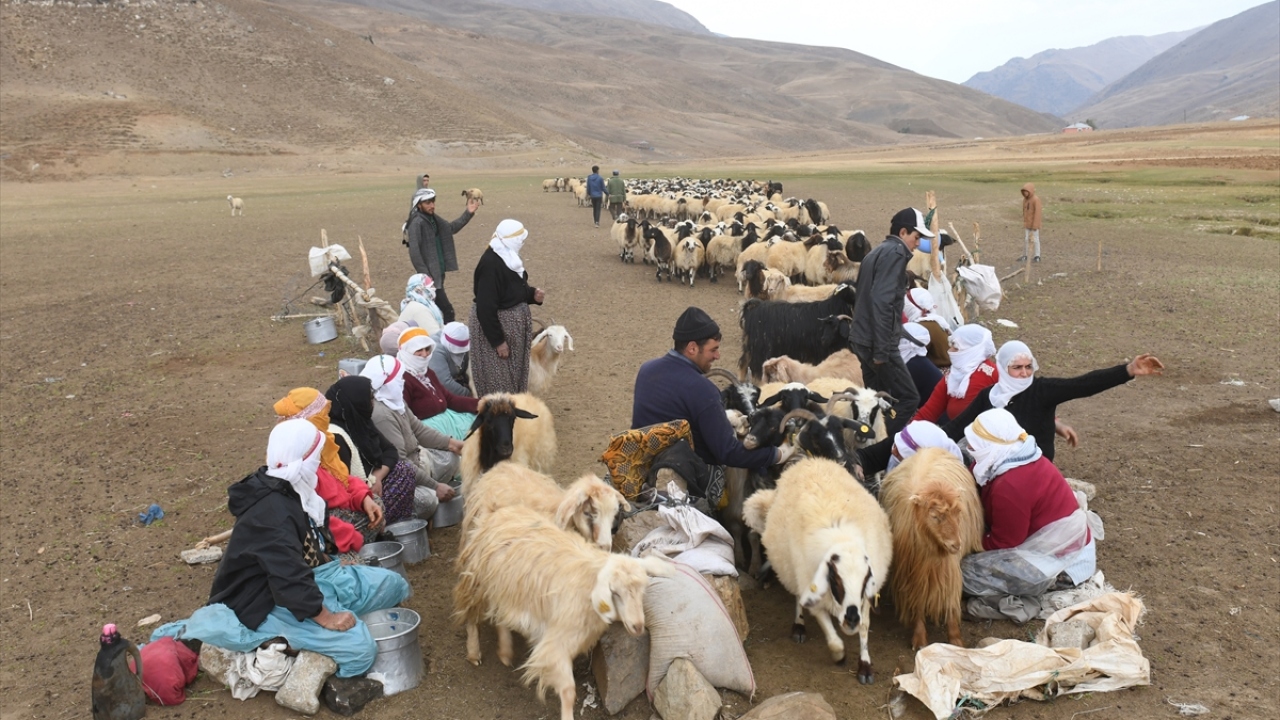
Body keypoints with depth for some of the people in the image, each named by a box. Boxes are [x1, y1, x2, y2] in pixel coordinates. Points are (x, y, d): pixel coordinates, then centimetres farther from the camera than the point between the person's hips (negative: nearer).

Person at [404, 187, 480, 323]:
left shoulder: (433, 219, 10)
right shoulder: (417, 223, -17)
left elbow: (452, 228, 25)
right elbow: (414, 252, -22)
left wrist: (468, 213, 14)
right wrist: (425, 276, -24)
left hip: (438, 272, 9)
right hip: (430, 275, -9)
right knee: (447, 310, -10)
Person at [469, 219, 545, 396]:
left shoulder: (508, 257, 4)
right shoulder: (490, 264, -25)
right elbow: (486, 308, -26)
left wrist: (532, 294, -1)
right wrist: (498, 341, -23)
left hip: (513, 323, 10)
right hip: (496, 325, -10)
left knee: (514, 373, 19)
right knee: (498, 379, 2)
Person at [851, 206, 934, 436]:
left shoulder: (877, 252, 18)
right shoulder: (895, 252, -10)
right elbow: (883, 301, -22)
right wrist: (882, 350, -23)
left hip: (863, 340, 10)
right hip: (879, 342, -10)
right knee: (908, 398, -6)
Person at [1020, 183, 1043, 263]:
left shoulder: (1036, 200, -18)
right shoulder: (1025, 199, 6)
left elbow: (1038, 213, -19)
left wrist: (1035, 225, -21)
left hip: (1034, 224, -7)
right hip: (1027, 223, 7)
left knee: (1035, 239, 1)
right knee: (1025, 239, 10)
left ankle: (1037, 257, 9)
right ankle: (1025, 255, 17)